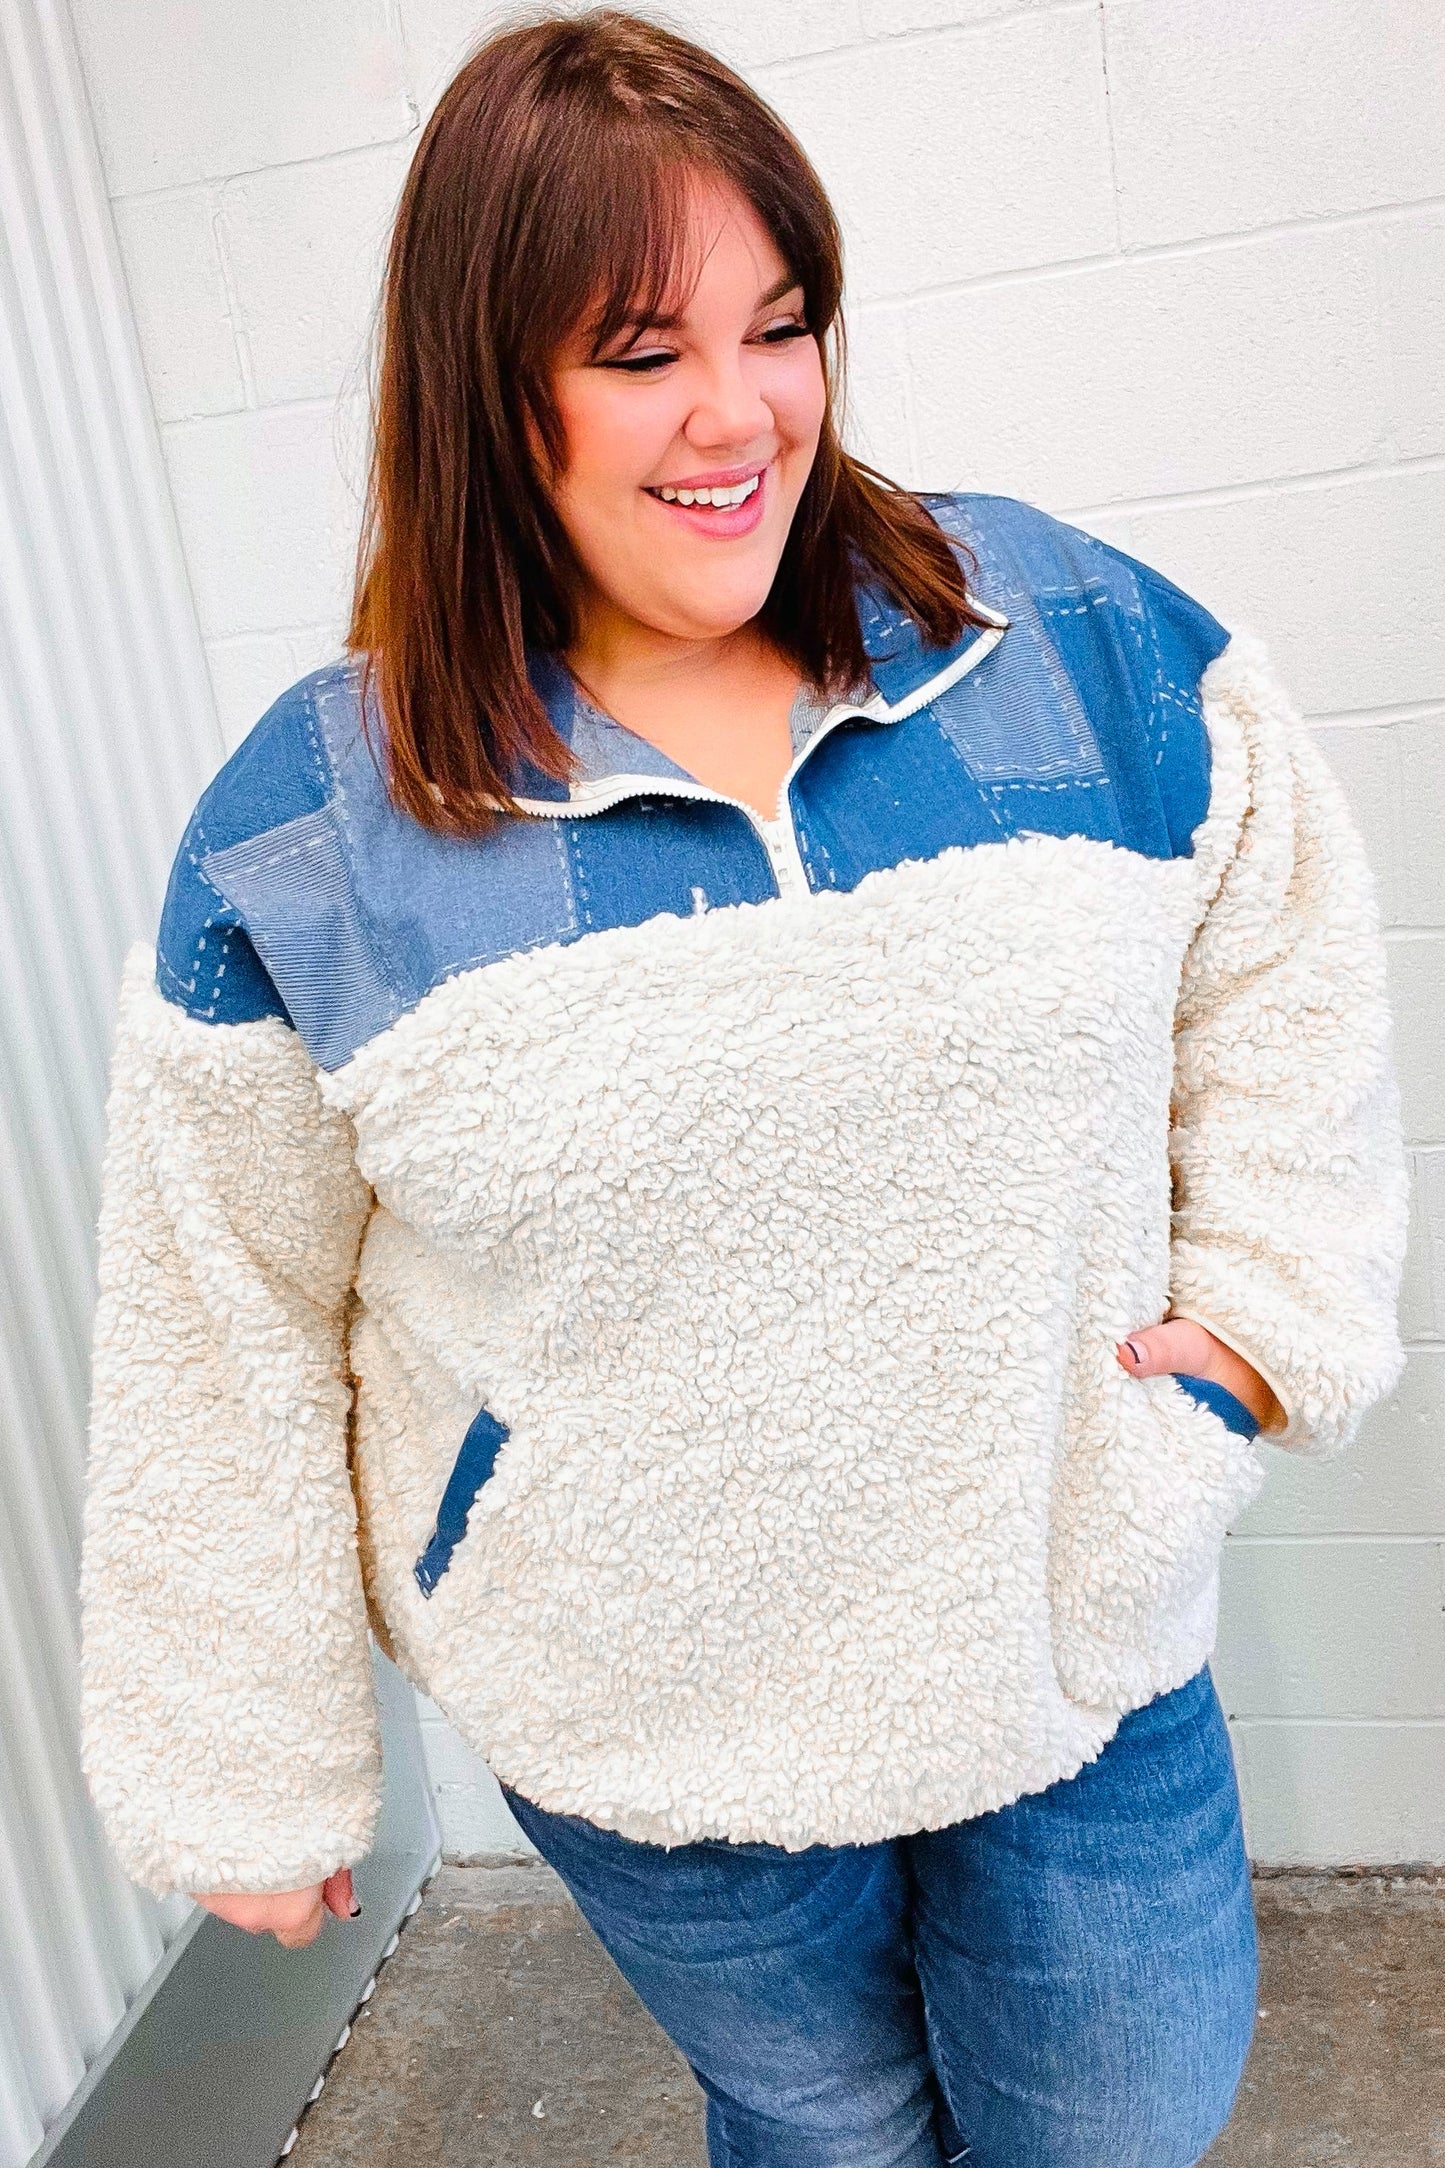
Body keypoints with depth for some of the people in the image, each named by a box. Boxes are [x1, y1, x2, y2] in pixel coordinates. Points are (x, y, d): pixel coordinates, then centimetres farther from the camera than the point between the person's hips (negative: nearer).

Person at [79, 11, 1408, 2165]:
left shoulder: (1073, 634, -8)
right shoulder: (305, 829, -12)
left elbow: (1285, 975, 5)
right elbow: (227, 1344, -5)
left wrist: (1269, 1310, -6)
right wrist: (250, 1772, 2)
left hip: (1083, 1642, 2)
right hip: (647, 1732, -1)